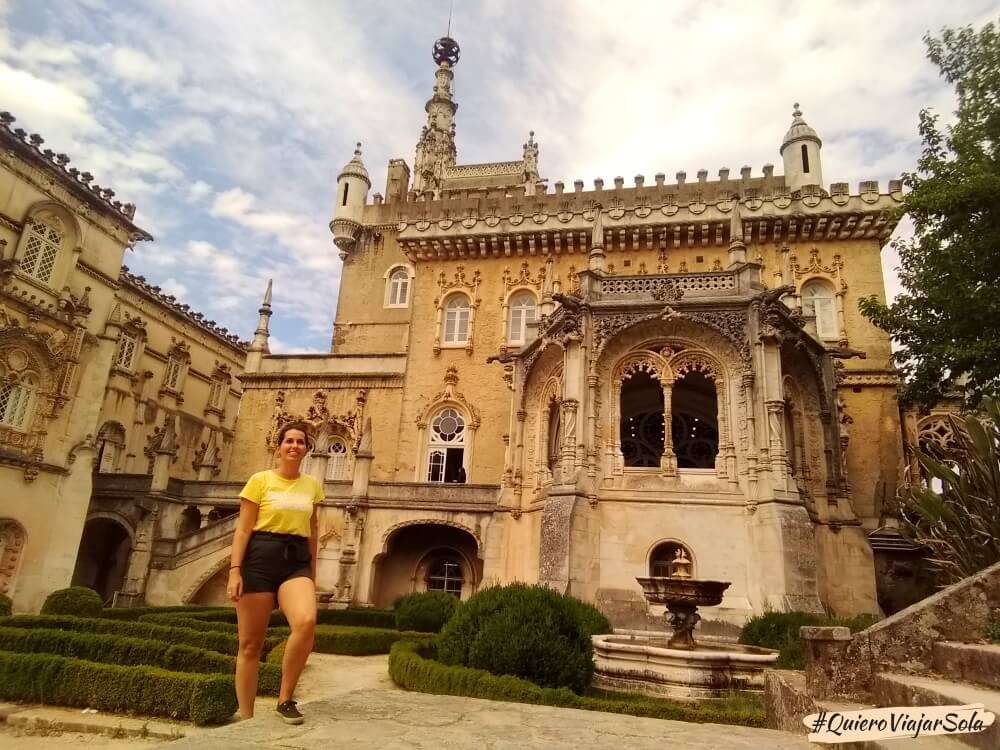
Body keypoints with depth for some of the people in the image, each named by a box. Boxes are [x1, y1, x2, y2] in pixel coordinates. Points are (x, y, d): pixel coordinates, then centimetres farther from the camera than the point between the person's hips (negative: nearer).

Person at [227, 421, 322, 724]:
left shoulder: (312, 485, 12)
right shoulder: (260, 480, 2)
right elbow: (243, 529, -2)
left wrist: (312, 574, 18)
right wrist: (235, 570, -11)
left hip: (297, 561, 2)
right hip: (260, 558, -2)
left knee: (307, 622, -24)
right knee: (251, 642, 1)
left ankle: (285, 699, -6)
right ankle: (246, 718, 16)